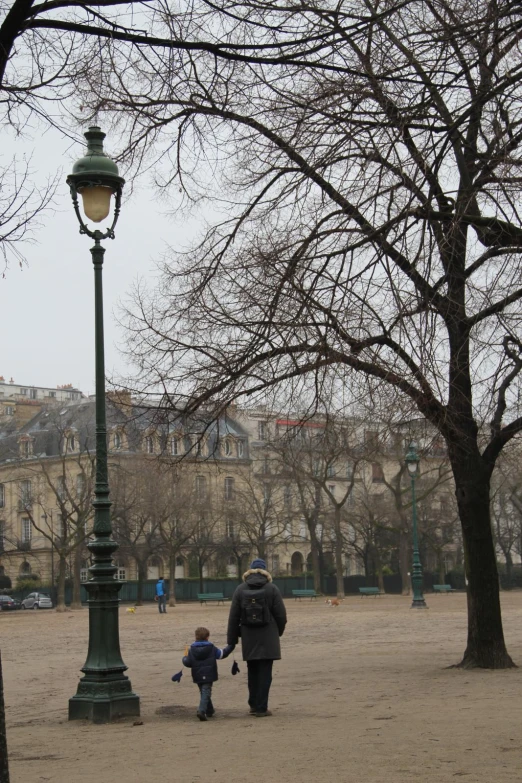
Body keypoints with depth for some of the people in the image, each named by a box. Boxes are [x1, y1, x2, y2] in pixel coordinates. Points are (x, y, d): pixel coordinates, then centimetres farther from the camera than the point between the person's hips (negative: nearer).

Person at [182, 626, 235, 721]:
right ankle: (201, 710, -26)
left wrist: (184, 658, 21)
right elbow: (222, 654, 8)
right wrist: (230, 646, 22)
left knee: (204, 693, 19)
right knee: (206, 693, -7)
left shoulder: (191, 649, 0)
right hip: (208, 676, -3)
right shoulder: (212, 648, -3)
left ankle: (209, 711, 28)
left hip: (197, 677, 3)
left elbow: (188, 663, -1)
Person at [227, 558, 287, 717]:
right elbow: (281, 614, -4)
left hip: (248, 638, 3)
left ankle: (254, 705, 24)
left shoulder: (240, 590, 2)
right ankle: (261, 708, 0)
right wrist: (279, 631, 14)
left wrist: (232, 639, 8)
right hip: (268, 638, -3)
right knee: (265, 673, 1)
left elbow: (233, 617, 2)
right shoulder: (271, 589, -4)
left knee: (252, 671, 17)